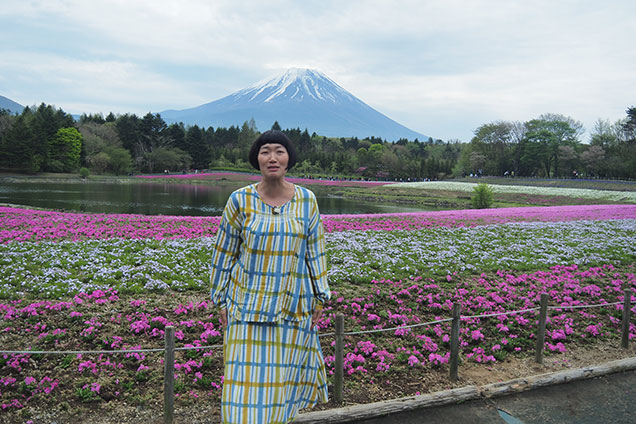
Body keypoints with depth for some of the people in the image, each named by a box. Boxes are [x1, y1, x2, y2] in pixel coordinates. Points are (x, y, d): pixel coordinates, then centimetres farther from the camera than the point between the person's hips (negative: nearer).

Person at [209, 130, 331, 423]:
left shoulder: (306, 200, -2)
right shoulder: (240, 200, -5)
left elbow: (315, 251, 4)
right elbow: (224, 252, 2)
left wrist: (320, 297, 3)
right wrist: (221, 300, 4)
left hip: (292, 305, 1)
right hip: (249, 304, -1)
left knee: (283, 371, 13)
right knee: (246, 375, 0)